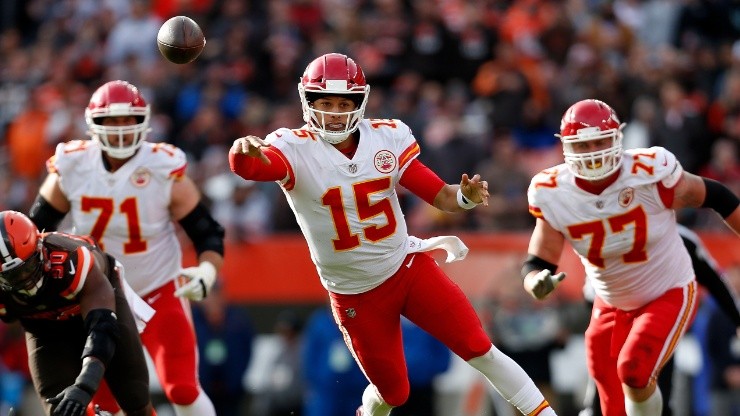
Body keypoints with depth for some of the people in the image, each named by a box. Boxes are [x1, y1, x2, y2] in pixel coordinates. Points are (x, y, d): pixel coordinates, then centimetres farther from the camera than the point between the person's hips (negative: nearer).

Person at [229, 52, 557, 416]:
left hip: (408, 266, 2)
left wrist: (466, 196, -28)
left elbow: (439, 196, -4)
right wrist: (244, 150, -63)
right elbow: (245, 166, -38)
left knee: (479, 349, -4)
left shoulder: (387, 138, -5)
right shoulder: (295, 150, -17)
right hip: (355, 294, -2)